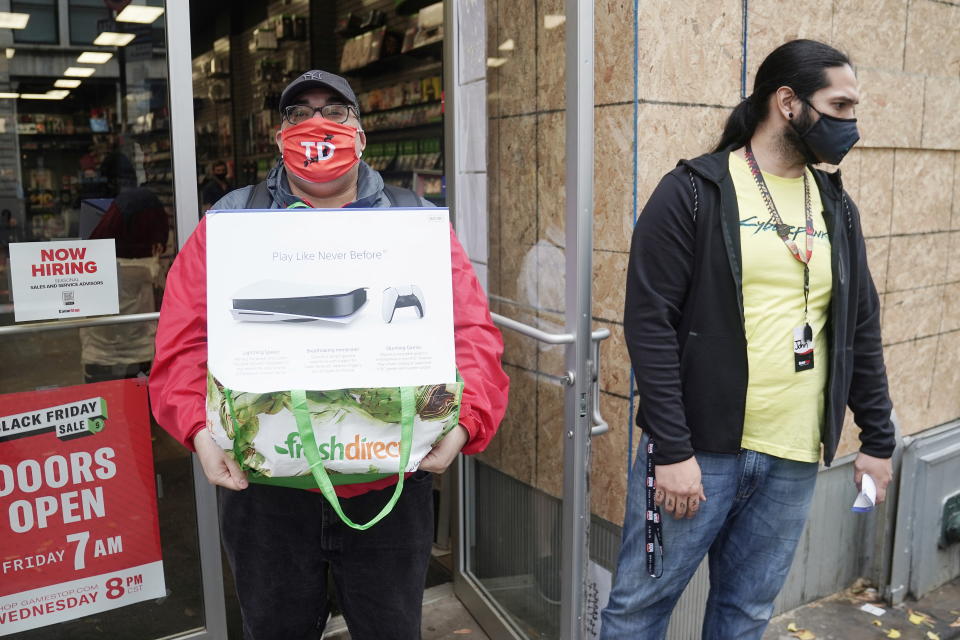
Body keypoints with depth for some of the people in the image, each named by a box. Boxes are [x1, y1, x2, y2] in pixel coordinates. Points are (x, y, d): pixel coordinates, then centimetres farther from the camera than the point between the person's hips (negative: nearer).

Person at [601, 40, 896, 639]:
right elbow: (650, 323, -13)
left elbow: (861, 328, 15)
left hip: (795, 459, 5)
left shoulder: (837, 206, 10)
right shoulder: (693, 192, -8)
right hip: (697, 450, -5)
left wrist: (878, 438, 13)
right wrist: (672, 449, -16)